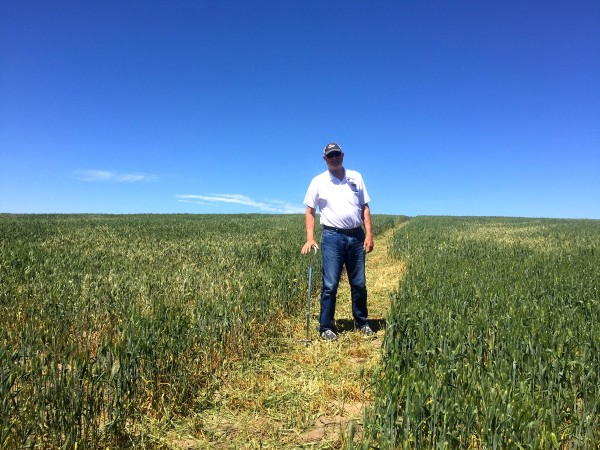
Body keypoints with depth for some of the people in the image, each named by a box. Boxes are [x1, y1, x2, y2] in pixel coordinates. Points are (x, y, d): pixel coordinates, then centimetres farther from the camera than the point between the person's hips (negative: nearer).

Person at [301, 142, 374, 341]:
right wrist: (310, 238, -8)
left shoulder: (356, 177, 10)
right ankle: (326, 327, 9)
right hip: (332, 236, -2)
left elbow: (365, 207, 10)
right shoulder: (318, 181, 4)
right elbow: (310, 212, 3)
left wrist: (369, 234, 1)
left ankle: (362, 322, 26)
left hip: (356, 236, 3)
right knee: (330, 285, -3)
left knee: (359, 284, 10)